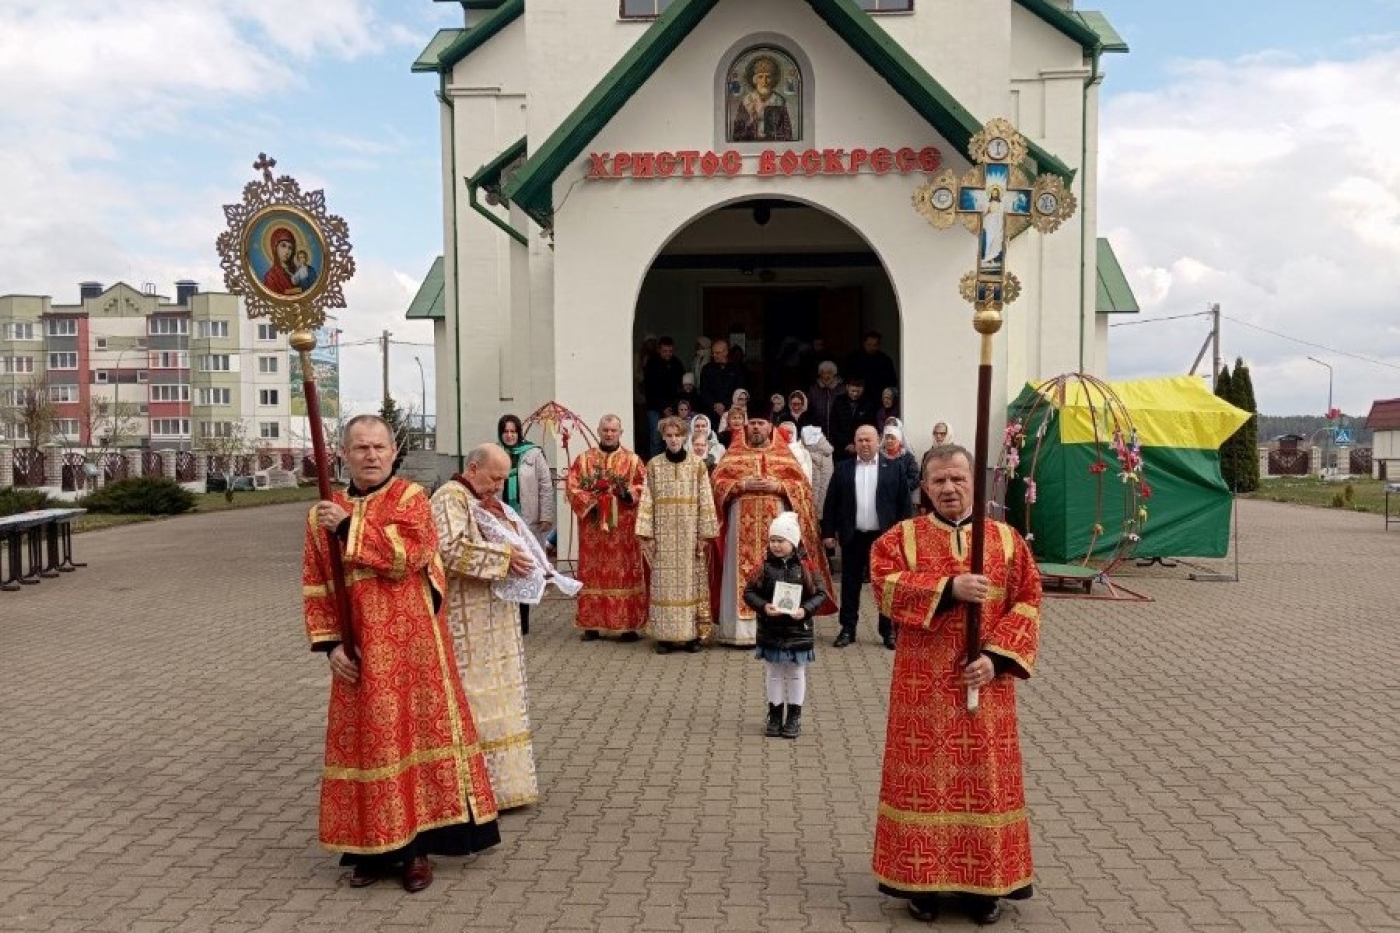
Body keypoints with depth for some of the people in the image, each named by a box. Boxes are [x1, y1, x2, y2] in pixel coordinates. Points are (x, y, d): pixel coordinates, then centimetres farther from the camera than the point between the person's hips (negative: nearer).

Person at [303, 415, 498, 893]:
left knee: (416, 730, 2)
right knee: (365, 739, 9)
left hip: (410, 646, -3)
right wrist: (330, 643, -4)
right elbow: (315, 586, 6)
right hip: (359, 651, 3)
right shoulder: (324, 513, 8)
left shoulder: (411, 498, -3)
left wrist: (349, 527, -18)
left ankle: (415, 845, 15)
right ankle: (371, 847, 23)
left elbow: (408, 554, -21)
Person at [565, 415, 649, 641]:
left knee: (624, 574, -1)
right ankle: (591, 625, 9)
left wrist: (628, 493, -20)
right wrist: (590, 502, -14)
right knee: (593, 574, 3)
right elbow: (572, 488, 2)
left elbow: (644, 488, -1)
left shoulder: (633, 460, 6)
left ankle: (628, 625, 4)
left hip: (623, 529, -1)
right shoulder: (584, 459, 8)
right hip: (592, 526, 1)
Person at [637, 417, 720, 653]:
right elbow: (647, 500, 2)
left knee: (691, 580, 1)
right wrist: (647, 534, -4)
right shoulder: (654, 465, 5)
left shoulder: (697, 464, 3)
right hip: (664, 532, 1)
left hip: (690, 531, 0)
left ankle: (693, 633, 9)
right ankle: (665, 635, 7)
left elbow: (705, 501, 1)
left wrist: (705, 534, -5)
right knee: (664, 582, 1)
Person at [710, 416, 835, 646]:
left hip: (776, 523, 0)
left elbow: (802, 485, 3)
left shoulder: (784, 453, 9)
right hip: (743, 525, 0)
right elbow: (717, 482, 2)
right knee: (743, 570, -2)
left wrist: (777, 486, -12)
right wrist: (742, 484, -12)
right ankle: (742, 630, 0)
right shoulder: (733, 454, 10)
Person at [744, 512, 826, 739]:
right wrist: (763, 606, -19)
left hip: (798, 630, -1)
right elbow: (749, 592, -3)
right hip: (770, 631, 1)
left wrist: (806, 609, -19)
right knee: (773, 673, 12)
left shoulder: (804, 567, -8)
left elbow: (819, 594, -4)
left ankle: (794, 717, 24)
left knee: (796, 674, 11)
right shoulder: (765, 567, -5)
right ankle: (775, 715, 25)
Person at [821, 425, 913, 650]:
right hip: (853, 537, 1)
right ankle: (847, 629, 17)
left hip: (884, 537, -1)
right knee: (850, 584, 8)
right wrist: (828, 532, 1)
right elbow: (831, 502, 5)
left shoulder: (893, 469, 1)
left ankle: (889, 631, 15)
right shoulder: (843, 469, 5)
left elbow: (904, 504, 0)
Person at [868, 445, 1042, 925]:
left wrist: (996, 657, -12)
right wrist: (949, 588, -23)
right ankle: (921, 879, 17)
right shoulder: (900, 537, 1)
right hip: (923, 684, -1)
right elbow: (886, 586, -15)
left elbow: (1028, 601, 0)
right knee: (924, 775, 4)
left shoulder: (1007, 538, 5)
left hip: (985, 681, 2)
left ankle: (984, 882, 21)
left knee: (984, 777, 7)